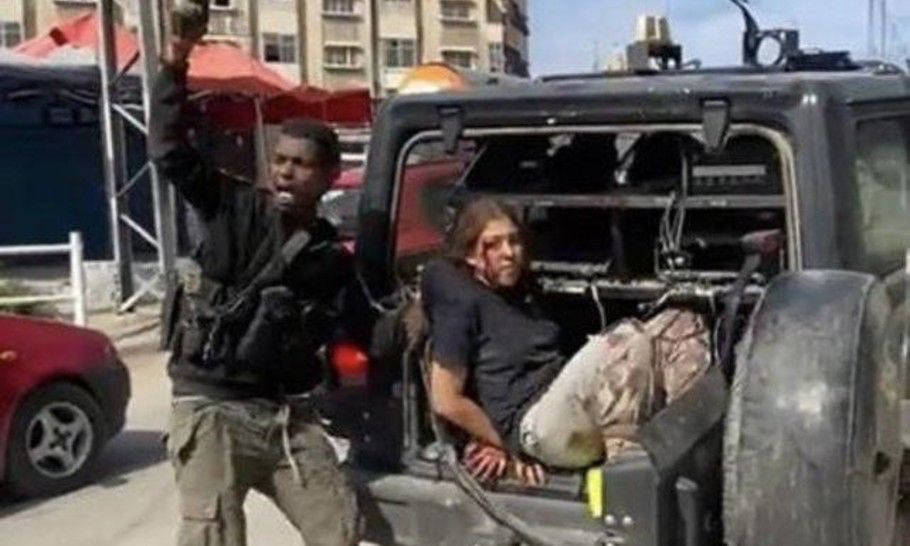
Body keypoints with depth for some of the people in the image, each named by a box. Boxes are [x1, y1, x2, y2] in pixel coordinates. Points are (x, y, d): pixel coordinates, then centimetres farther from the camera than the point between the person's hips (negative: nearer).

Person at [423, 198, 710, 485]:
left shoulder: (520, 292, 21)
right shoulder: (461, 301, -4)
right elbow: (447, 401, -10)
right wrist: (509, 445, -3)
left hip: (575, 402, 9)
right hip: (537, 425, -9)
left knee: (680, 324, -6)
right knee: (627, 340, -32)